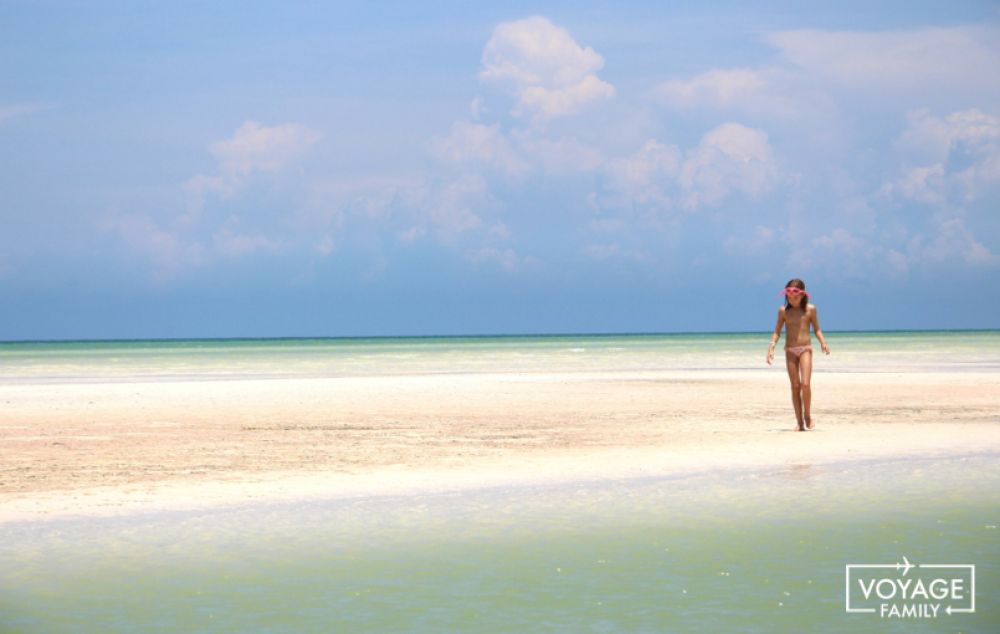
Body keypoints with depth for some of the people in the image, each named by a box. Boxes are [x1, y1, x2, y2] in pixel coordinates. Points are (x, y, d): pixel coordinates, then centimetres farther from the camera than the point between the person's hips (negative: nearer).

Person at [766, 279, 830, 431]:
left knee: (805, 384, -15)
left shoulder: (810, 309, 1)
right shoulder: (783, 311, 3)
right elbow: (777, 332, 6)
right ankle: (800, 422, 5)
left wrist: (823, 343, -7)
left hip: (805, 349, -1)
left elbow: (816, 329, 9)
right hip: (790, 350, 1)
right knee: (795, 386, 0)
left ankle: (807, 414, 7)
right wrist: (771, 348, -6)